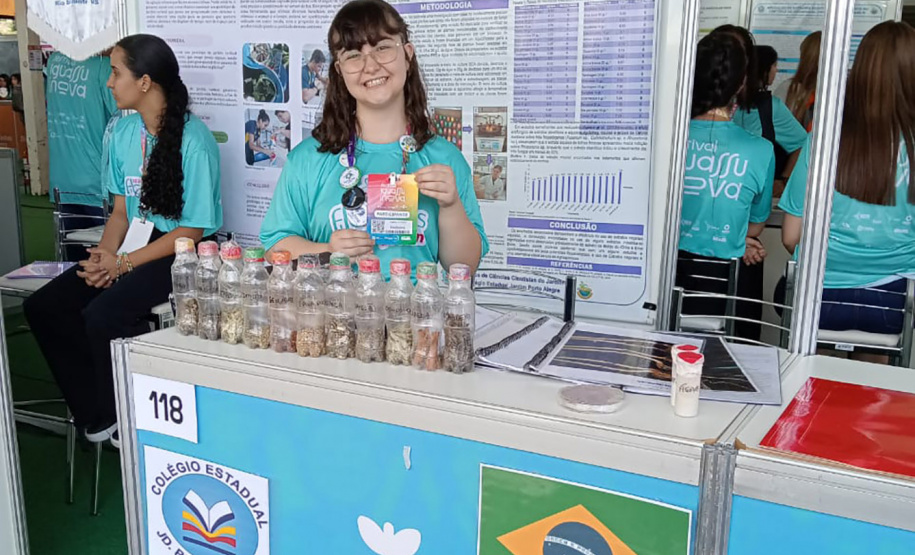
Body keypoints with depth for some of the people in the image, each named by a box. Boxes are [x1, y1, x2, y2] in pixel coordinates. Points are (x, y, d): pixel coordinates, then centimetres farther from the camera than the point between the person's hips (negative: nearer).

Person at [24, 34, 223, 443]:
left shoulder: (193, 140, -17)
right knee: (44, 306, -7)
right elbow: (121, 210, 11)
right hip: (134, 242, 8)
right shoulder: (124, 132, 5)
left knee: (103, 315, -29)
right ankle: (96, 411, 7)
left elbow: (193, 230, -16)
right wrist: (104, 255, -8)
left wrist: (123, 263, -17)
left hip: (184, 254, -7)